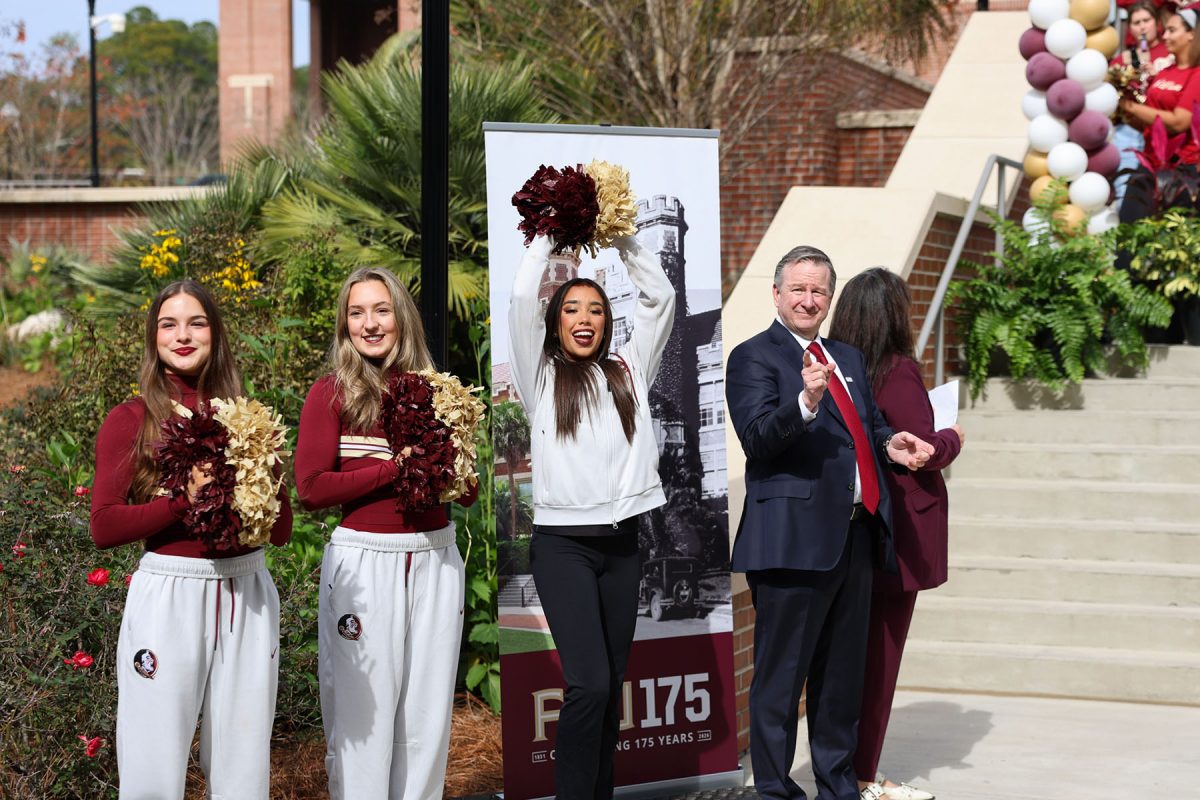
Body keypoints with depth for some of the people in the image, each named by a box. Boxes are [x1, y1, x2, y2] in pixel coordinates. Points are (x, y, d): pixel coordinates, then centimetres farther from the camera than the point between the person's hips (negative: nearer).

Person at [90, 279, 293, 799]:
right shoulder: (129, 421, 1)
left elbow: (281, 529, 8)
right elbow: (104, 528, -6)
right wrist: (183, 500, -17)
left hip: (247, 597, 3)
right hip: (168, 596, -3)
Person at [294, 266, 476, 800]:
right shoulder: (331, 393, -2)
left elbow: (468, 494, 11)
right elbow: (311, 489, -11)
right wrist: (397, 467, -15)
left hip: (435, 560, 4)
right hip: (363, 560, -3)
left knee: (427, 710, 8)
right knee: (364, 712, 1)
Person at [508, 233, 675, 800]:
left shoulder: (629, 372, 13)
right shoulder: (542, 377, 5)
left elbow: (660, 297, 10)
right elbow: (521, 301, -6)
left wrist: (623, 241, 8)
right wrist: (548, 236, 2)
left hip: (622, 543, 4)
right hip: (563, 544, -4)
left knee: (611, 687, 5)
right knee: (589, 683, -15)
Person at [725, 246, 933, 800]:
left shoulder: (849, 359, 19)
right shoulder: (754, 357, -4)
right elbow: (758, 439, -17)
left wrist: (890, 443, 5)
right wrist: (806, 401, -33)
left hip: (855, 538, 8)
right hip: (794, 540, -7)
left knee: (843, 674, 16)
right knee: (779, 676, -1)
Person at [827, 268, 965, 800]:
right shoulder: (898, 372, -16)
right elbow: (925, 450, -17)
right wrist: (953, 438, 4)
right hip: (898, 527, -7)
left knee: (857, 650, 13)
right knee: (880, 651, 0)